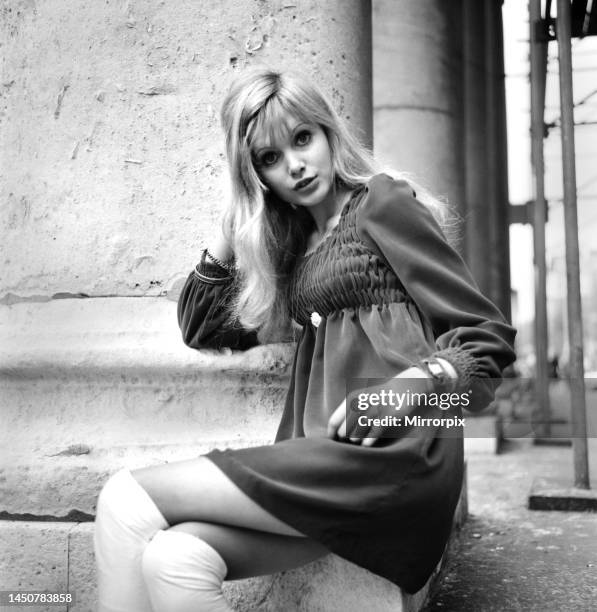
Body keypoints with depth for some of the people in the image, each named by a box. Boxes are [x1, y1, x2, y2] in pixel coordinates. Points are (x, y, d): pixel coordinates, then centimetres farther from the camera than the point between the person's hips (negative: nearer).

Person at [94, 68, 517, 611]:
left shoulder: (384, 201, 4)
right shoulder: (292, 241, 23)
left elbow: (489, 336, -2)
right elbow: (201, 328, 25)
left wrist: (406, 386, -21)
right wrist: (233, 230, 16)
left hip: (390, 452, -6)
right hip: (324, 460, 6)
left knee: (127, 498, -15)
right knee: (172, 561, -23)